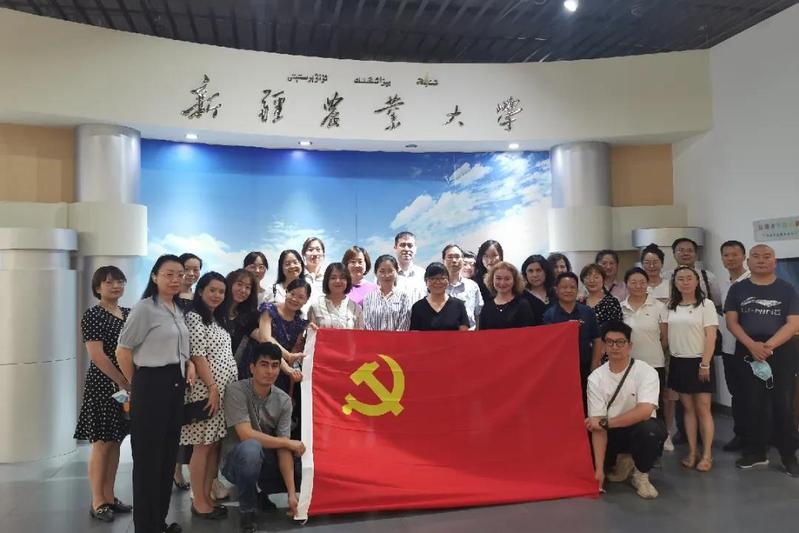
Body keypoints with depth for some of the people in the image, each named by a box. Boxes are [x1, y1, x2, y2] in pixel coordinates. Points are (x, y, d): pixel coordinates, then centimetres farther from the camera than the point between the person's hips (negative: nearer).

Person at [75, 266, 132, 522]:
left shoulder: (129, 313, 10)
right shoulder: (92, 315, -9)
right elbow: (97, 356, -16)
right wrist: (124, 382, -15)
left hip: (127, 384, 6)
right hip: (103, 385, -6)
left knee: (115, 441, 12)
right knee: (102, 442, 0)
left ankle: (109, 496, 21)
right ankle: (97, 501, 11)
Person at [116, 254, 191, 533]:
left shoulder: (179, 309, 11)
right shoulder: (144, 308, -12)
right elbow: (122, 351, -11)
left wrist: (189, 363, 4)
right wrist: (138, 385, -1)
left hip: (176, 385, 7)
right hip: (152, 384, -7)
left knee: (169, 453, 13)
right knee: (148, 455, 1)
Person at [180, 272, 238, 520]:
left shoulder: (218, 319, 17)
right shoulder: (194, 317, -8)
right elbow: (197, 356, -15)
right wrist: (212, 388, -17)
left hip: (226, 389, 8)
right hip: (206, 389, -8)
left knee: (215, 445, 11)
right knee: (202, 446, -1)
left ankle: (208, 496, 19)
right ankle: (199, 502, 8)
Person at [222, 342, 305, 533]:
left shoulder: (284, 401, -6)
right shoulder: (236, 391, -18)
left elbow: (282, 449, -10)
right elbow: (246, 436, -26)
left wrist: (291, 492, -20)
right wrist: (289, 443, -17)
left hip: (266, 462, 5)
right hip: (237, 461, -5)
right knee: (251, 448, -38)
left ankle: (263, 491, 14)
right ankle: (247, 510, -14)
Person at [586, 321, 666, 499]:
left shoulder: (646, 372, -17)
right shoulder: (595, 378, -11)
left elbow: (645, 411, -32)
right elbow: (598, 426, -15)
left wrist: (605, 422, -30)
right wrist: (599, 468, -23)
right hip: (611, 433, 3)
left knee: (650, 430, -36)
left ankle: (641, 474, -6)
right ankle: (622, 462, 15)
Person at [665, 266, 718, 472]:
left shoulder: (706, 304, -6)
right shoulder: (671, 307, 7)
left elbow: (711, 337, -11)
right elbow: (666, 334, 9)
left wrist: (705, 364, -15)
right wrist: (668, 360, 3)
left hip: (698, 361, -4)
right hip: (678, 362, 4)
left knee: (703, 409, 0)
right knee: (687, 408, 10)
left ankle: (707, 454, 9)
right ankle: (692, 452, 16)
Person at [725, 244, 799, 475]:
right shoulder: (737, 289, 6)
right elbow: (731, 321, 0)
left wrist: (769, 346, -18)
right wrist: (752, 345, -15)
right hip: (747, 353, 1)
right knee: (752, 404, 6)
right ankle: (754, 452, 17)